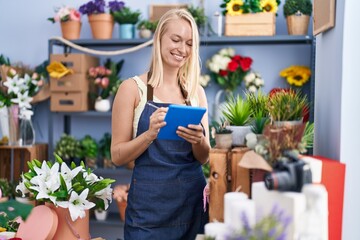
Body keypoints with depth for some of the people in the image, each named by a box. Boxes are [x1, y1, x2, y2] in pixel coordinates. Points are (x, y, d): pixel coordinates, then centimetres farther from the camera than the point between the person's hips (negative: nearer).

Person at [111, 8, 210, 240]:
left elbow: (203, 158, 7)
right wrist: (150, 134, -21)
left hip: (193, 198, 4)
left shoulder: (196, 91, 7)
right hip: (150, 201, -3)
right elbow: (117, 156, -5)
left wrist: (198, 140, -14)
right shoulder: (133, 88, -4)